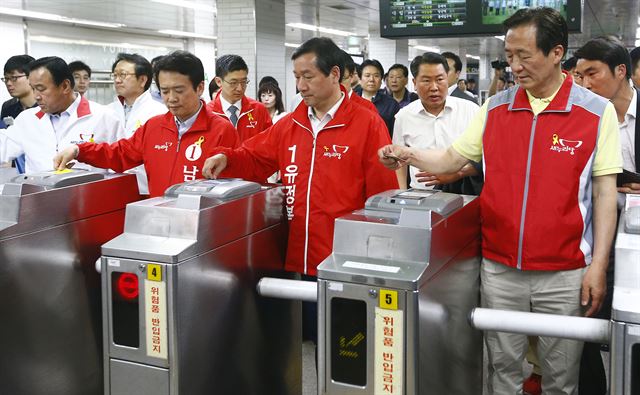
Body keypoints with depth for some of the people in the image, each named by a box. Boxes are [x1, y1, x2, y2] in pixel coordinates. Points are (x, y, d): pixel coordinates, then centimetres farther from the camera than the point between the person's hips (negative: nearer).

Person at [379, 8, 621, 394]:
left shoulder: (597, 112, -5)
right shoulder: (495, 108, 3)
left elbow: (605, 192, -4)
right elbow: (452, 159, 9)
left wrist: (598, 266, -9)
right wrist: (410, 155, -10)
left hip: (565, 274, -2)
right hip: (499, 269, 3)